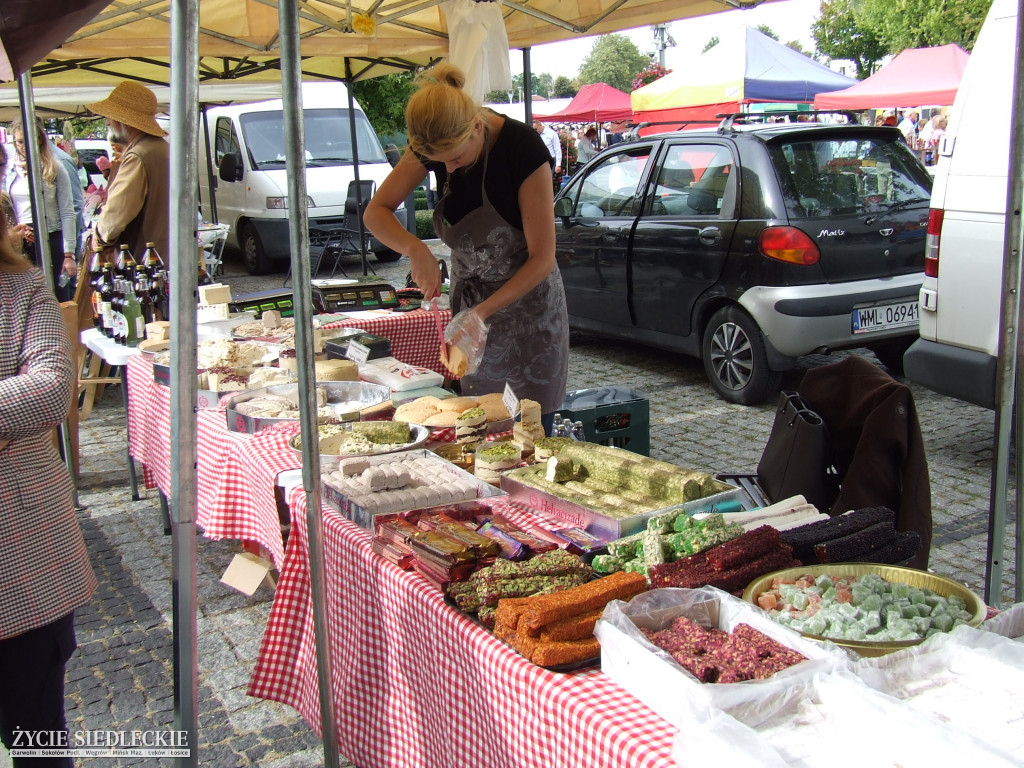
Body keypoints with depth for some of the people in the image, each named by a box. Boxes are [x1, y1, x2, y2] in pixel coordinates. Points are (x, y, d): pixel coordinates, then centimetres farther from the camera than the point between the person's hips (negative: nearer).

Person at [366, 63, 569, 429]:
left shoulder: (523, 148, -24)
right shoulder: (433, 145, -10)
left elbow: (542, 259, -20)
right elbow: (376, 211, -5)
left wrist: (482, 311, -29)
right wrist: (416, 249, -24)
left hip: (527, 299, -4)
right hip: (469, 299, 4)